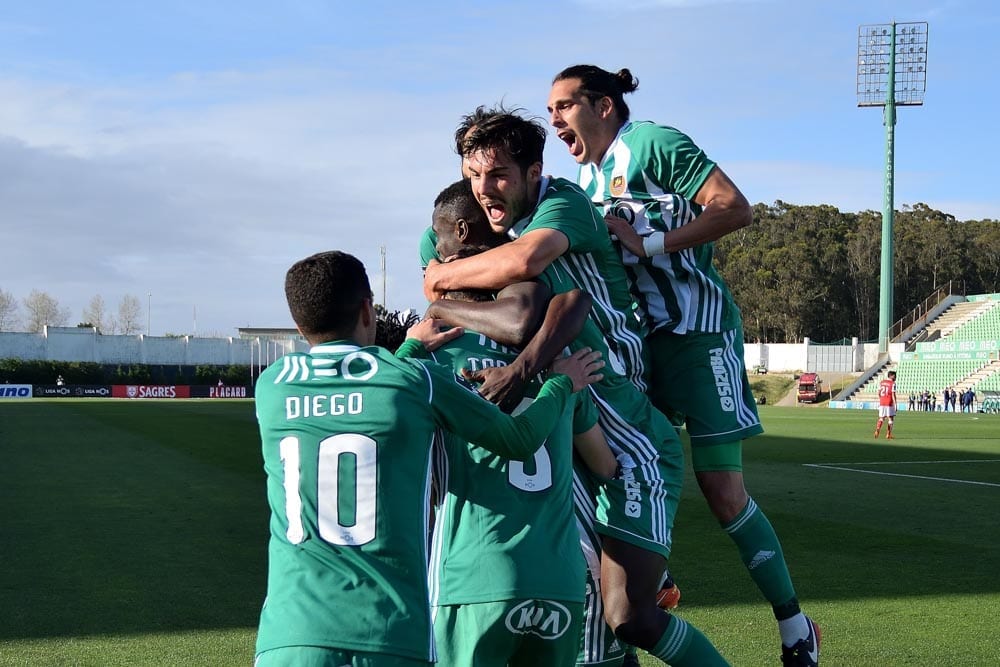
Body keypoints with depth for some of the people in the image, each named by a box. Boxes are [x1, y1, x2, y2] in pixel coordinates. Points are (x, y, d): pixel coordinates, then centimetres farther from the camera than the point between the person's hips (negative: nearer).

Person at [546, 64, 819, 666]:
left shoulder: (653, 143, -11)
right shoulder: (587, 177, 13)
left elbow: (736, 209, -19)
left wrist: (648, 242, -22)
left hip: (698, 332, -8)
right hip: (637, 336, 8)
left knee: (723, 491, -6)